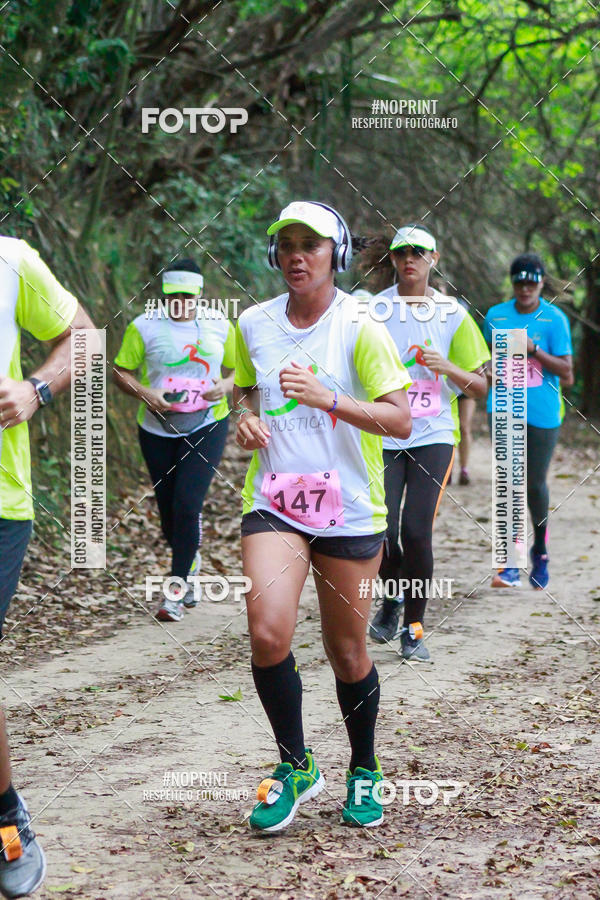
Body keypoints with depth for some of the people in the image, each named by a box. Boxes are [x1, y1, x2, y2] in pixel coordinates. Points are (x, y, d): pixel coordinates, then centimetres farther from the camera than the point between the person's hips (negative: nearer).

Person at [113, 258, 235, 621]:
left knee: (188, 503, -15)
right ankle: (191, 563, 38)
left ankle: (177, 588, -4)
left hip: (207, 427, -1)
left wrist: (225, 386, -10)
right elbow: (120, 371, 1)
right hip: (158, 429, 1)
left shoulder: (220, 325, 3)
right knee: (168, 510, 8)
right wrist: (145, 393, -18)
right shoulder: (145, 326, -2)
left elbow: (237, 371, 13)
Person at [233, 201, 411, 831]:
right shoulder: (253, 324, 4)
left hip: (350, 512, -2)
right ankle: (295, 766, 4)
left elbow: (401, 420, -14)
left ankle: (364, 770, 32)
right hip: (273, 502, 2)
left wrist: (327, 399, -27)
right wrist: (246, 418, -1)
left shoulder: (359, 327, -8)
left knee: (347, 651, 8)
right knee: (267, 634, -17)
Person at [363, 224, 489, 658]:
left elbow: (480, 387, 5)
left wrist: (446, 367, -13)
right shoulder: (372, 310, 3)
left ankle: (414, 628, 7)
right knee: (382, 529, -7)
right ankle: (393, 597, 26)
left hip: (433, 436, 0)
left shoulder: (453, 314, 3)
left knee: (417, 531, -10)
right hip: (383, 437, 1)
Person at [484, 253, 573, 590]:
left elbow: (567, 372, -7)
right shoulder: (496, 316, 6)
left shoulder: (555, 319, -3)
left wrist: (534, 350, -18)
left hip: (542, 413, -2)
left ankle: (540, 551, 30)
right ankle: (511, 562, -4)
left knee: (536, 485, 6)